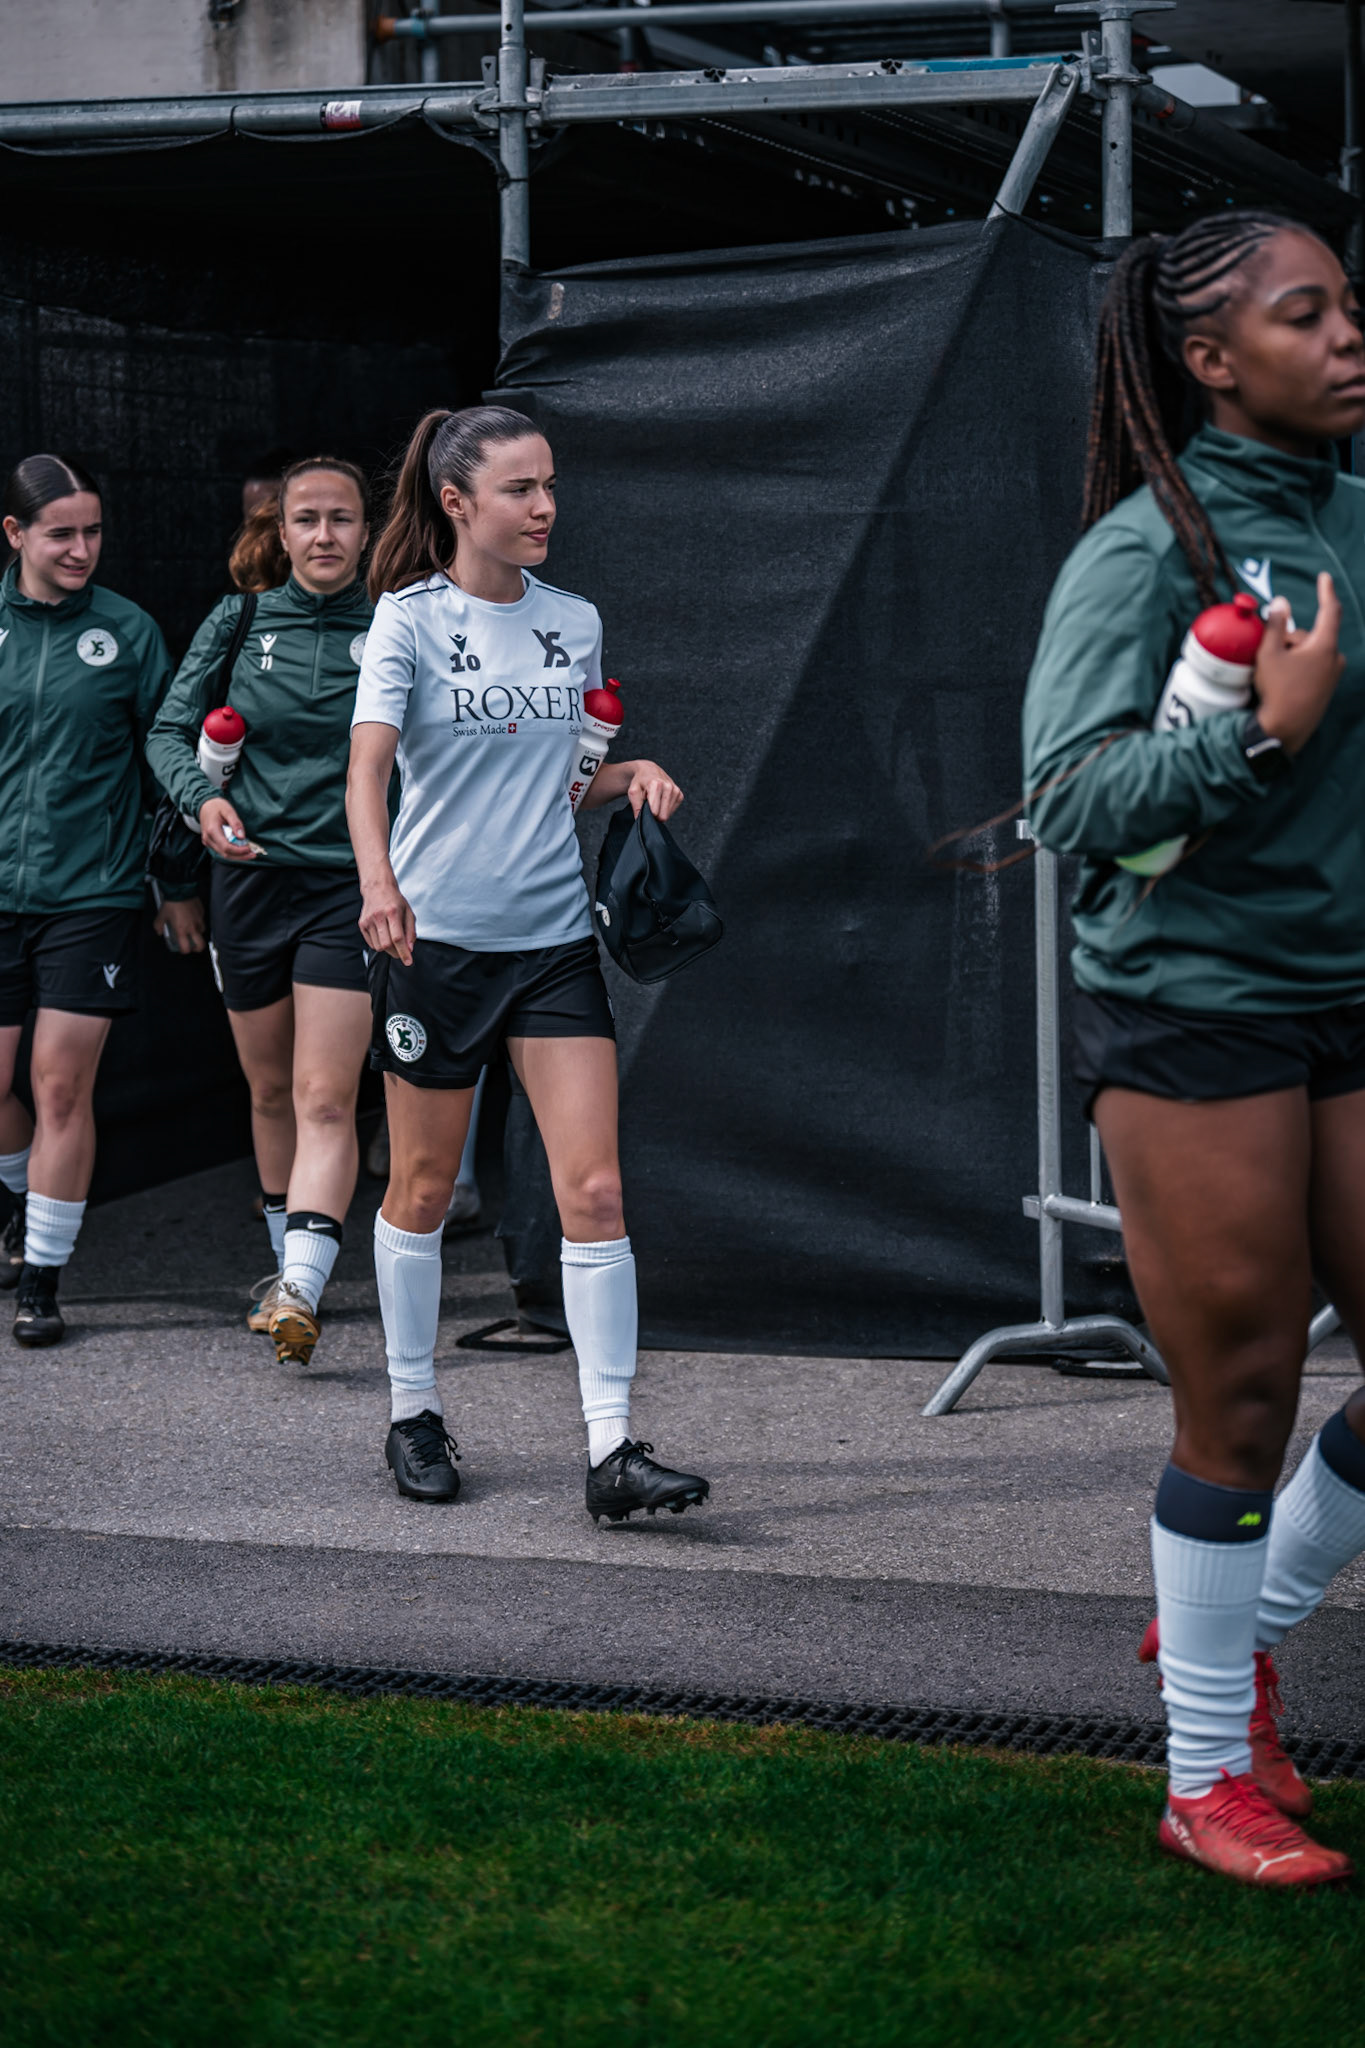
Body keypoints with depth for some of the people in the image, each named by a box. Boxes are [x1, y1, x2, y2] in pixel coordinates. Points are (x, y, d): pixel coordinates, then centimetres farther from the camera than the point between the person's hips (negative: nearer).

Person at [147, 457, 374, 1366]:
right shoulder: (238, 624, 4)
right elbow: (171, 732, 7)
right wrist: (203, 798, -13)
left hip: (352, 883, -3)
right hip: (251, 875, 3)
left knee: (325, 1098, -13)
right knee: (271, 1091, 15)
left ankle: (301, 1290, -21)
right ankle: (289, 1259, 33)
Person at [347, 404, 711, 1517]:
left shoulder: (575, 622, 9)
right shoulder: (410, 618, -4)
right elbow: (368, 764, -17)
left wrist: (632, 775, 0)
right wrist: (379, 879, -34)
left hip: (555, 935, 3)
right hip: (435, 935, -3)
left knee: (595, 1188, -7)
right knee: (424, 1185, 8)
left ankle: (612, 1447, -7)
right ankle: (414, 1414, 25)